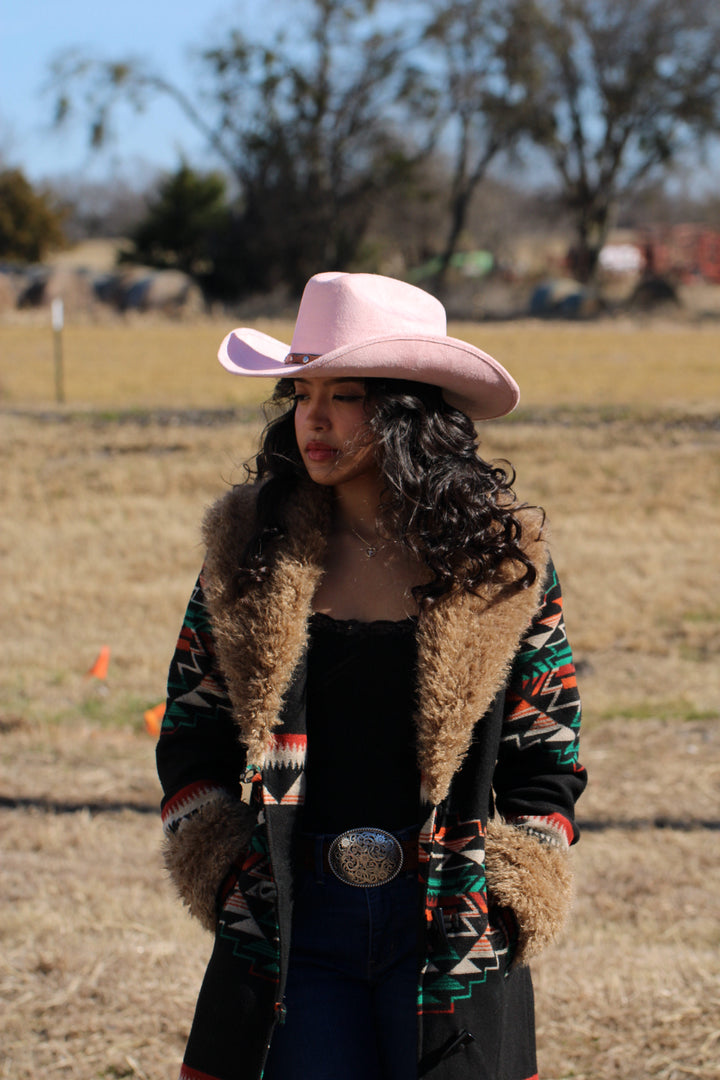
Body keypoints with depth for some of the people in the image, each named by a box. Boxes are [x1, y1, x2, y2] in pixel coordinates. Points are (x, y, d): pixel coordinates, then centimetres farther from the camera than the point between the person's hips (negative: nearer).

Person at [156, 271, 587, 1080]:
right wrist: (228, 878, -1)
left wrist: (499, 907, -4)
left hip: (449, 927, -1)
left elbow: (547, 763, 5)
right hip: (289, 925, 1)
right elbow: (189, 734, 10)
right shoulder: (249, 550, 4)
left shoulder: (503, 561, -1)